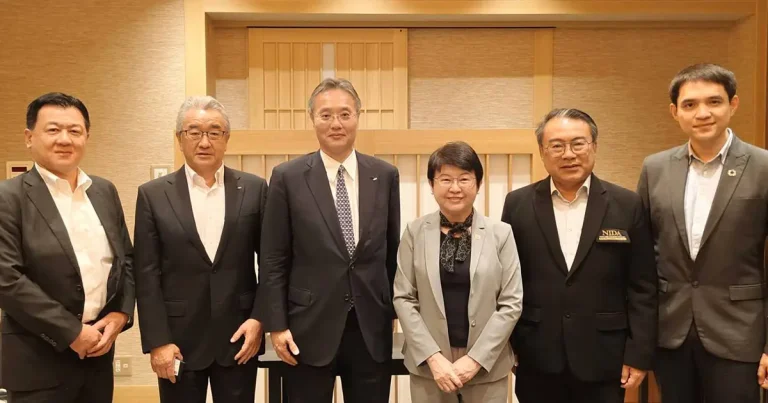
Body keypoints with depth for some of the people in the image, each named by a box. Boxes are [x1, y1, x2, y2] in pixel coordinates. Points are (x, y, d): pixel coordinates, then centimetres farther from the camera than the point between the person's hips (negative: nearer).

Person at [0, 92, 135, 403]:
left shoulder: (105, 191, 8)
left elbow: (126, 259, 12)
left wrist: (120, 314, -3)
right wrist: (72, 332, -15)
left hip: (99, 350, 5)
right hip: (39, 360, -5)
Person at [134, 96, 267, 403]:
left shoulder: (254, 189, 2)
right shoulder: (153, 195, 1)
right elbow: (147, 275, -2)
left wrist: (259, 318, -5)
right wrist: (157, 341, -7)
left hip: (239, 335, 1)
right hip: (178, 338, 0)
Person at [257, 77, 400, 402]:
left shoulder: (385, 176, 3)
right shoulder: (288, 177, -4)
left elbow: (392, 252, 9)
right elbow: (274, 261, -3)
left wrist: (395, 311, 10)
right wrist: (276, 325, -6)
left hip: (372, 328, 2)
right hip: (309, 329, -2)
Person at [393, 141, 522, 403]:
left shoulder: (501, 234, -2)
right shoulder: (415, 232, -1)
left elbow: (511, 303, -3)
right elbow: (403, 298, -2)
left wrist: (475, 358, -10)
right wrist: (433, 357, -10)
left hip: (487, 365, 0)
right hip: (428, 364, 0)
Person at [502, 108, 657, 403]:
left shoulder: (627, 205, -1)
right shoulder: (518, 204, 0)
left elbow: (642, 288, 0)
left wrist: (639, 355, -3)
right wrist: (503, 348, 4)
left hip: (603, 360, 0)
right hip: (536, 360, 1)